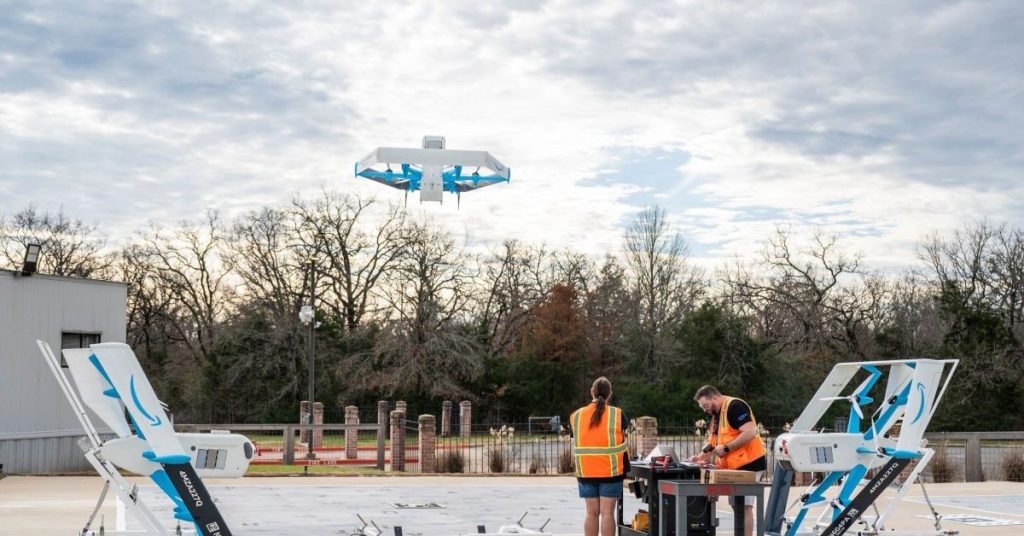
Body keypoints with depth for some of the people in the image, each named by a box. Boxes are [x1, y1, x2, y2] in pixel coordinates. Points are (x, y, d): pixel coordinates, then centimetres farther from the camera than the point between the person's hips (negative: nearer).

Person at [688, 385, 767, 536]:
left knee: (744, 506, -10)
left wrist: (726, 448, -21)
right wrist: (703, 456, 2)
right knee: (737, 506, 12)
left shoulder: (734, 406, -15)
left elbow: (750, 433, -24)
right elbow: (714, 441, 19)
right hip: (734, 466, 10)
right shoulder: (716, 415, 16)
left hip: (749, 463, -10)